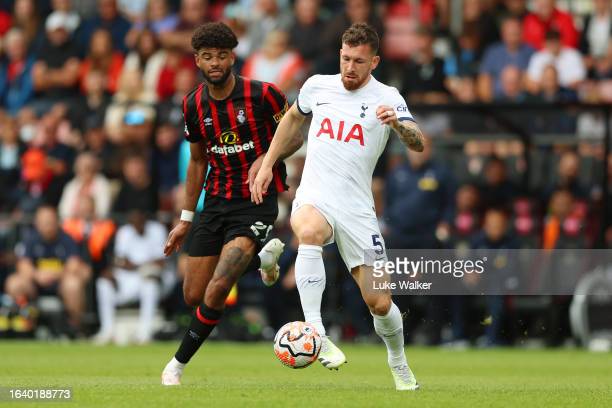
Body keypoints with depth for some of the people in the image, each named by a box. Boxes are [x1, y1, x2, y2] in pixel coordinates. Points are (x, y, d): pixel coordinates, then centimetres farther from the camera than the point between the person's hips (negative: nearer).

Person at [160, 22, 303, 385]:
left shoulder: (262, 94, -12)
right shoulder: (194, 104, 3)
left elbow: (295, 137, 0)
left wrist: (265, 160, -20)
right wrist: (185, 219, 15)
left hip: (257, 202, -6)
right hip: (217, 203, 6)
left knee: (217, 290, -21)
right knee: (193, 296, 7)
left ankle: (179, 364, 0)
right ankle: (263, 257, 30)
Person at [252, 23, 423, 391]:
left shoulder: (386, 98, -2)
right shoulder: (317, 86, 7)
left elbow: (418, 144, -16)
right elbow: (293, 119, 28)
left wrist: (398, 124, -37)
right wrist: (267, 166, 23)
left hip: (357, 209, 0)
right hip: (314, 198, 0)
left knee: (379, 302, -1)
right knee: (310, 232, -38)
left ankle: (400, 367, 29)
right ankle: (316, 334, -42)